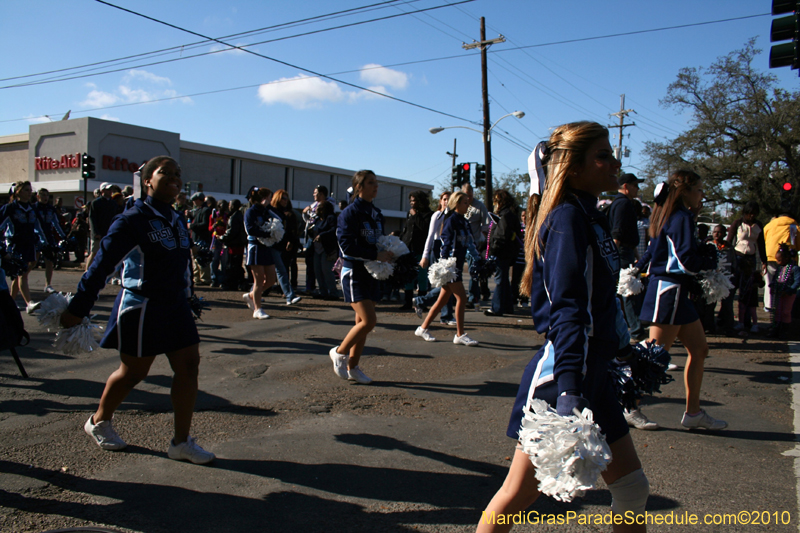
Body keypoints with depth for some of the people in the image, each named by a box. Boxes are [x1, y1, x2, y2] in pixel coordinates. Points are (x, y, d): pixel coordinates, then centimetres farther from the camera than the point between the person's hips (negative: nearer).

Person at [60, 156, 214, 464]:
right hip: (142, 308, -7)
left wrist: (188, 298, 17)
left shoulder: (177, 221, 9)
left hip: (176, 307, 7)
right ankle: (99, 422, 36)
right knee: (133, 372, 8)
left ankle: (181, 442, 10)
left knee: (188, 367, 1)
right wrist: (77, 309, -17)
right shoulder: (134, 220, -13)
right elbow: (102, 264, -15)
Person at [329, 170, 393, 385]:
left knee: (363, 322, 8)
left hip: (372, 273, 7)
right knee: (369, 320, -14)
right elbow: (347, 246, -20)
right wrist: (376, 255, -21)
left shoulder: (376, 214, 11)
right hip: (354, 273, -7)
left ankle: (353, 367, 19)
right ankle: (339, 352, 7)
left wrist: (387, 252, -1)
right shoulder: (350, 213, -12)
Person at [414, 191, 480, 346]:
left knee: (443, 300, 11)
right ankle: (460, 335, 2)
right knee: (461, 298, -6)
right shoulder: (451, 220, -11)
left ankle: (423, 328, 18)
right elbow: (446, 244, -16)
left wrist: (477, 260, 18)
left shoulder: (464, 221, 16)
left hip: (458, 265, 9)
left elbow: (469, 243, 20)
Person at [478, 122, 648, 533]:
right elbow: (567, 310, -25)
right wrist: (569, 389, -32)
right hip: (560, 375, -10)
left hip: (593, 375, 10)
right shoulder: (568, 217, -14)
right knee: (520, 492, 3)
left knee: (633, 490, 15)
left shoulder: (590, 217, 14)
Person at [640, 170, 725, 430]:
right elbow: (688, 260, -22)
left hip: (676, 292, 10)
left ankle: (693, 412, 19)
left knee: (699, 349, 13)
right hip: (669, 290, -10)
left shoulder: (671, 216, 16)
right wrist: (712, 261, -2)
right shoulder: (681, 218, -14)